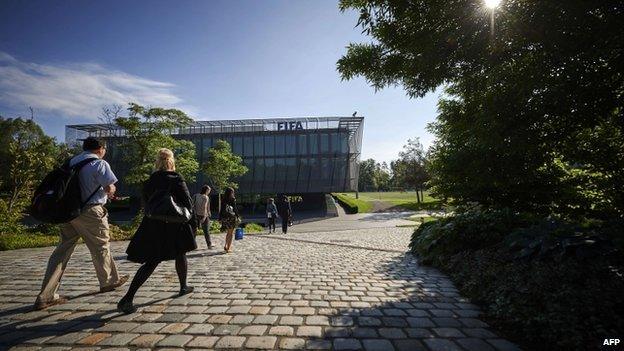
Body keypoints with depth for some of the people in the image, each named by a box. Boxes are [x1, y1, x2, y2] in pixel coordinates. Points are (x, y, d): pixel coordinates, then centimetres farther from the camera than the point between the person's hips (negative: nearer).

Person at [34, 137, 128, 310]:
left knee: (63, 250, 10)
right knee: (101, 247, 10)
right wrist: (109, 191, 6)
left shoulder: (72, 161, 11)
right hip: (90, 212, -6)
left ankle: (46, 296, 9)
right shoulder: (100, 164, -11)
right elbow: (110, 188, -18)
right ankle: (108, 281, 28)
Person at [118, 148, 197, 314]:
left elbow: (146, 204, 12)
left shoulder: (149, 182, 7)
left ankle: (127, 299, -4)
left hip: (153, 226, 4)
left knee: (151, 262, 6)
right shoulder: (177, 180, -8)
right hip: (175, 226, -4)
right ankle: (183, 287, 29)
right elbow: (187, 204, -9)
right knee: (180, 255, 17)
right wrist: (192, 223, -1)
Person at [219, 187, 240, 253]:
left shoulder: (223, 200, 4)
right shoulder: (232, 199, -9)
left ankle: (226, 245, 11)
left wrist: (220, 218, 12)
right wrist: (237, 216, -4)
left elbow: (221, 210, 6)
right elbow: (235, 209, -11)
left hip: (224, 218, 5)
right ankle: (228, 248, 3)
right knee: (231, 233, 4)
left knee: (228, 232, 20)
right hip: (231, 218, -5)